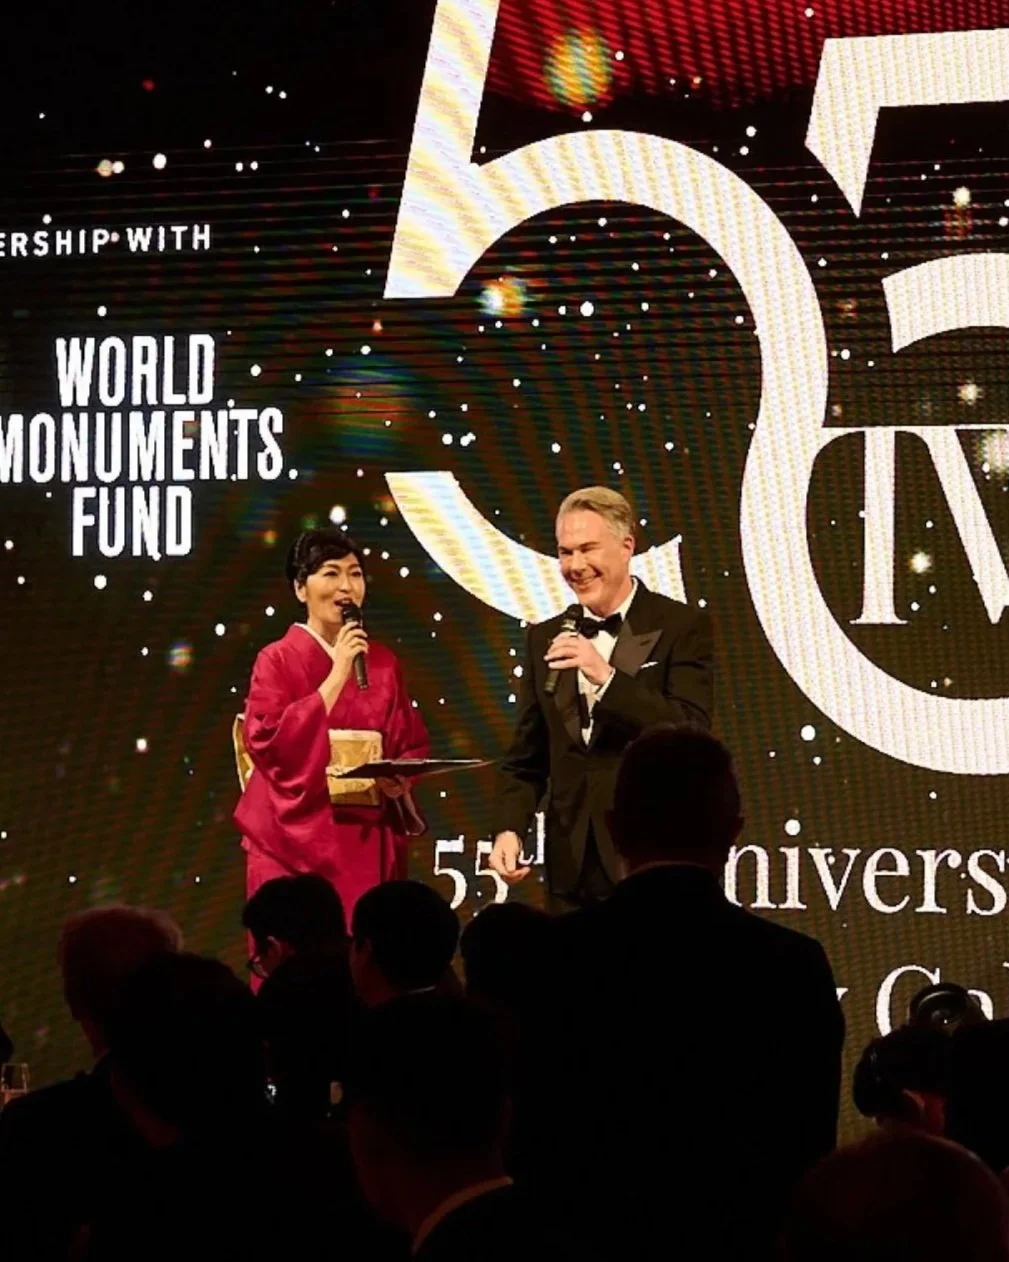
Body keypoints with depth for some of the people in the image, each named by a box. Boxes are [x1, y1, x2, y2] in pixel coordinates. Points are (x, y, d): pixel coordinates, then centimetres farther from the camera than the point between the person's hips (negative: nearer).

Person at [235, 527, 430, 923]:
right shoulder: (277, 660, -2)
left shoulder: (384, 663, 11)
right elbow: (269, 745, -15)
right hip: (296, 843, -4)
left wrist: (401, 779, -8)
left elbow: (412, 745, 15)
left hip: (368, 845, 4)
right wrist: (337, 676, -16)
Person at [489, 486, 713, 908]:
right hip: (571, 870, 4)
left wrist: (607, 676, -21)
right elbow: (525, 759, 14)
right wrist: (509, 829, -3)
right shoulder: (545, 639, 12)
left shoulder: (683, 627, -2)